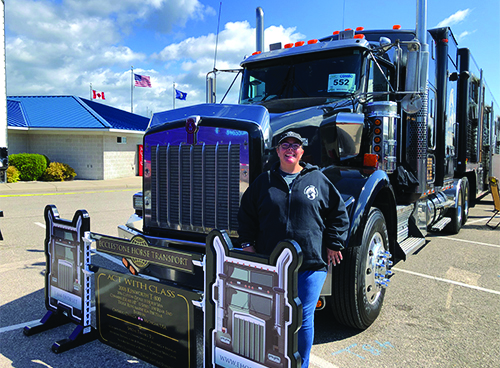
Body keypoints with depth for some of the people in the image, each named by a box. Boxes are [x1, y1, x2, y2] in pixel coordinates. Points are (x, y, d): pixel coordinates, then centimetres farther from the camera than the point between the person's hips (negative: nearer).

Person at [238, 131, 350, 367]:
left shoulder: (318, 180, 6)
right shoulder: (264, 182, 9)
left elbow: (338, 213, 11)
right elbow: (246, 213, 15)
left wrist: (334, 244, 6)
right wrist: (247, 243, 8)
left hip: (311, 264, -1)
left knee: (304, 318, 5)